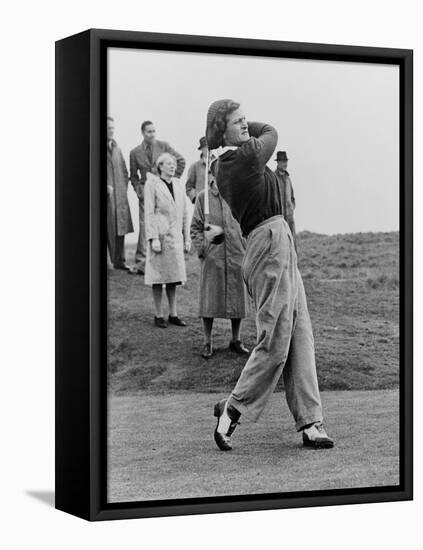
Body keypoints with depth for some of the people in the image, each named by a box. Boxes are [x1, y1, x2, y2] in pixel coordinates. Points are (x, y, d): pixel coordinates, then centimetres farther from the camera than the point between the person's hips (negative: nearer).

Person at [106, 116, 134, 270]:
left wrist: (124, 188, 10)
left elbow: (124, 170, 23)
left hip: (119, 195, 6)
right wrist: (105, 187, -15)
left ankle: (119, 261, 11)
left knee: (120, 228, 5)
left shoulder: (116, 147, 17)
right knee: (108, 229, -4)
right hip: (107, 194, -6)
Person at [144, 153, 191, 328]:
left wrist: (187, 238, 12)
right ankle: (158, 315, 6)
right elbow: (149, 213, -7)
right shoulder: (152, 184, -3)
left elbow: (184, 213, 16)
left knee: (174, 276, 8)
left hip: (175, 236, 5)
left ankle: (173, 314, 14)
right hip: (160, 234, -5)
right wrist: (153, 238, -15)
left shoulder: (178, 184, 14)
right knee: (158, 276, -1)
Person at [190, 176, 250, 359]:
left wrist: (246, 251, 0)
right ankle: (207, 342, 15)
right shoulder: (203, 197, 1)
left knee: (237, 299, 9)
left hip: (236, 257, 1)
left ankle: (236, 340, 24)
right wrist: (203, 247, -6)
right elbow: (195, 228, 5)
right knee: (209, 300, 3)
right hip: (212, 259, -1)